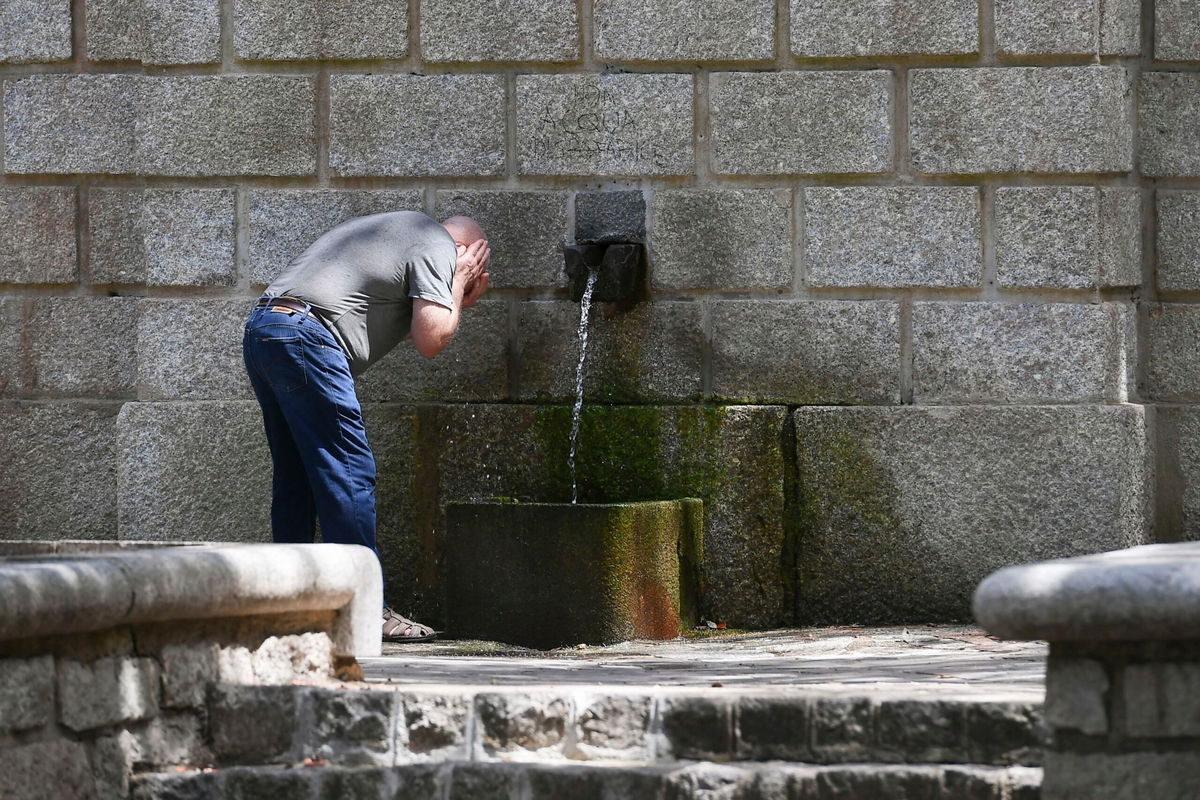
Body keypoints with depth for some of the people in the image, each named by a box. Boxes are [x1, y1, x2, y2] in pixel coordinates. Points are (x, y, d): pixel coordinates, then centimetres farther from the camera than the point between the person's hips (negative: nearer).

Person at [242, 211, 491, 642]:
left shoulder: (397, 230, 31)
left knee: (296, 476, 12)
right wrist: (458, 285, 9)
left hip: (260, 331, 10)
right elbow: (430, 340, -5)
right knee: (350, 473, -8)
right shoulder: (437, 246, 3)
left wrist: (457, 300, 24)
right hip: (304, 336, -10)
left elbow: (405, 328, 30)